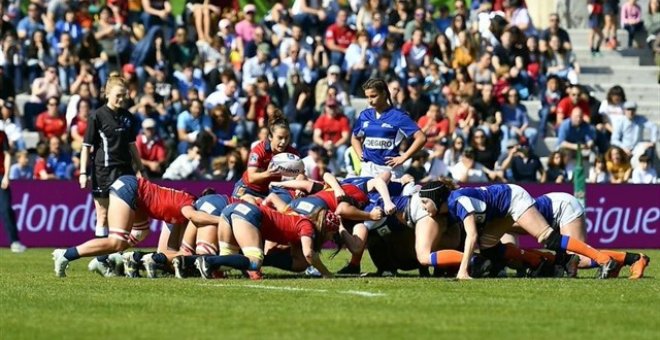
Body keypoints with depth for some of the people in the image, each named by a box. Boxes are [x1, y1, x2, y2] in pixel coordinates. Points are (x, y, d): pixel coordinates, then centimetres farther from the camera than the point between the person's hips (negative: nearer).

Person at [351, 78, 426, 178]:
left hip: (389, 169, -5)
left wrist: (403, 158, -11)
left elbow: (421, 138, -10)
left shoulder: (398, 116, -6)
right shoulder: (365, 115, 11)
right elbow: (355, 138, 29)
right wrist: (360, 154, 12)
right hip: (367, 168, 5)